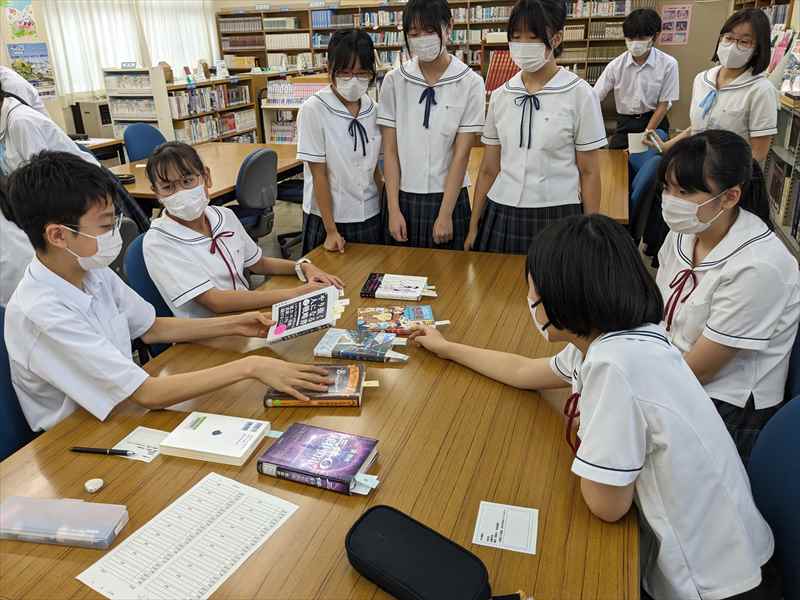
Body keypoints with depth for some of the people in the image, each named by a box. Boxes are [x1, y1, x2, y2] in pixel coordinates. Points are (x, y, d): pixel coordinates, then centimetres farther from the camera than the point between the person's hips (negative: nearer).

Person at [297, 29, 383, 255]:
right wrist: (331, 230, -12)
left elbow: (374, 168, 7)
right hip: (328, 217, -4)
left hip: (370, 217, 4)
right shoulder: (313, 110, -13)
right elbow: (318, 173, -12)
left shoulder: (373, 110, 0)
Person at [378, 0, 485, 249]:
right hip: (403, 198, 2)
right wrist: (393, 209, -7)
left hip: (448, 197, -1)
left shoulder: (470, 83, -5)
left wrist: (445, 215, -10)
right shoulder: (393, 81, 0)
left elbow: (461, 153, -7)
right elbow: (390, 150, -1)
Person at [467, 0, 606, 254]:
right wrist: (474, 227, 8)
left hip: (556, 217, -3)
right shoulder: (500, 96, 5)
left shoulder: (579, 94, -4)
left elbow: (589, 173, -2)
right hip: (501, 215, 3)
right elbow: (488, 170, 9)